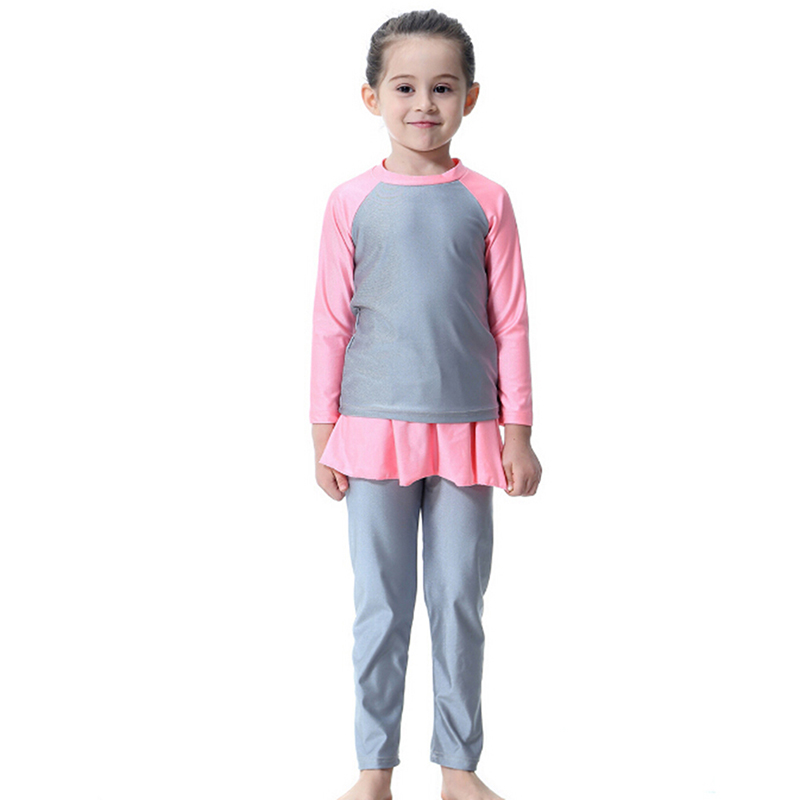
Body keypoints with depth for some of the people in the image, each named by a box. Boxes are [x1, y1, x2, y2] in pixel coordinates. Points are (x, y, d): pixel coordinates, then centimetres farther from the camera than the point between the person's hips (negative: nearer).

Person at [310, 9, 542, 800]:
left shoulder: (486, 201, 2)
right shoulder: (351, 202, 1)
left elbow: (510, 322, 3)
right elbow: (331, 321, 4)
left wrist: (518, 432, 1)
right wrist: (323, 434, 2)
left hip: (465, 433, 1)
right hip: (375, 432, 0)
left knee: (460, 603, 9)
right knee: (380, 607, 6)